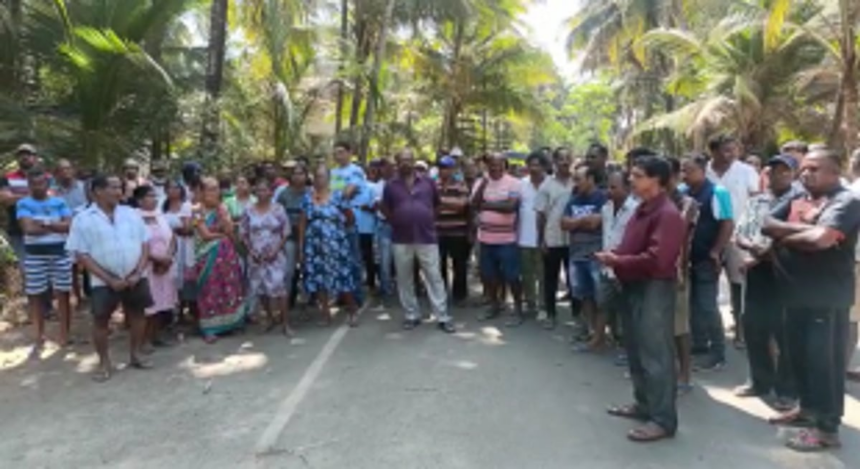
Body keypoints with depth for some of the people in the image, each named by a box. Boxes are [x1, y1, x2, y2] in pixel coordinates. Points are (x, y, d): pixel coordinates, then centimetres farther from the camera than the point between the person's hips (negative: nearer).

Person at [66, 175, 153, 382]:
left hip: (135, 278, 3)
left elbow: (145, 244, 4)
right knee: (101, 320, 4)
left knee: (137, 315, 11)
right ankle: (104, 363, 19)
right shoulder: (83, 219, -6)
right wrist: (109, 279, -14)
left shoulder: (132, 214, 4)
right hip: (104, 282, -3)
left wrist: (138, 273, -8)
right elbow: (81, 255, -9)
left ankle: (135, 355, 27)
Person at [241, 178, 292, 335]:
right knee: (260, 288, 7)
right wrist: (251, 250, -5)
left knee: (279, 287, -10)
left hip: (275, 256, -3)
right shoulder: (249, 211, 3)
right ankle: (271, 319, 24)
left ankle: (285, 323, -6)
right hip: (256, 256, 3)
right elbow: (244, 233, 7)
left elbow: (286, 233, -1)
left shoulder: (278, 209, -2)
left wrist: (276, 250, -11)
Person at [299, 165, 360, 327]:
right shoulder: (308, 198, 6)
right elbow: (302, 224, 6)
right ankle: (326, 315, 16)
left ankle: (352, 311, 17)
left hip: (336, 245, -3)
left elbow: (350, 218, 6)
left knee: (342, 278, 0)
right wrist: (301, 248, 4)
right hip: (314, 247, 3)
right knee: (318, 280, 5)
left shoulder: (337, 196, -3)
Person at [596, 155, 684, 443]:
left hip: (655, 289, -10)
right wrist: (613, 256, 2)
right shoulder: (642, 209, 15)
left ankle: (663, 419, 7)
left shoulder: (667, 214, -18)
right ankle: (644, 404, 32)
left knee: (655, 354, -3)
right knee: (636, 351, 18)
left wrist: (618, 261, -18)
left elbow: (656, 259, -26)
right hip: (634, 287, 10)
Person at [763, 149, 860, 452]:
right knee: (799, 355, 17)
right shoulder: (796, 201, 12)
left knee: (824, 360, 0)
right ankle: (808, 408, 35)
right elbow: (768, 225, -1)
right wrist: (803, 228, -17)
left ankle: (827, 429, 10)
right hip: (797, 293, 8)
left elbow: (821, 238, -27)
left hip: (828, 296, -8)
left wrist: (784, 237, -9)